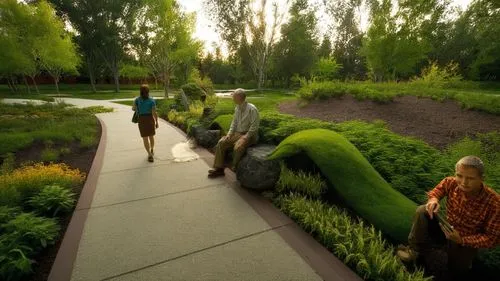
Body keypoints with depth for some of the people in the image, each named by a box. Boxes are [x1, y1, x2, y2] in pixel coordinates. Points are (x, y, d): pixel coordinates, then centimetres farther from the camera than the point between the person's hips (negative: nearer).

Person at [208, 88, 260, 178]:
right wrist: (229, 133, 1)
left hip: (249, 135, -7)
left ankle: (234, 168, -6)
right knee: (221, 143, -9)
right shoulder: (237, 108, 8)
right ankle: (219, 168, -3)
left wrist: (245, 137, -22)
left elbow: (254, 126, -18)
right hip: (237, 133, 7)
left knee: (238, 147, -33)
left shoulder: (252, 109, -16)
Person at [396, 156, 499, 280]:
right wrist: (433, 199, -23)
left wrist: (461, 240, -31)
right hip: (448, 229, 3)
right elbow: (436, 191, 1)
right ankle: (417, 251, -9)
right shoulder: (451, 182, -22)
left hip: (467, 241, -2)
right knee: (423, 211, -22)